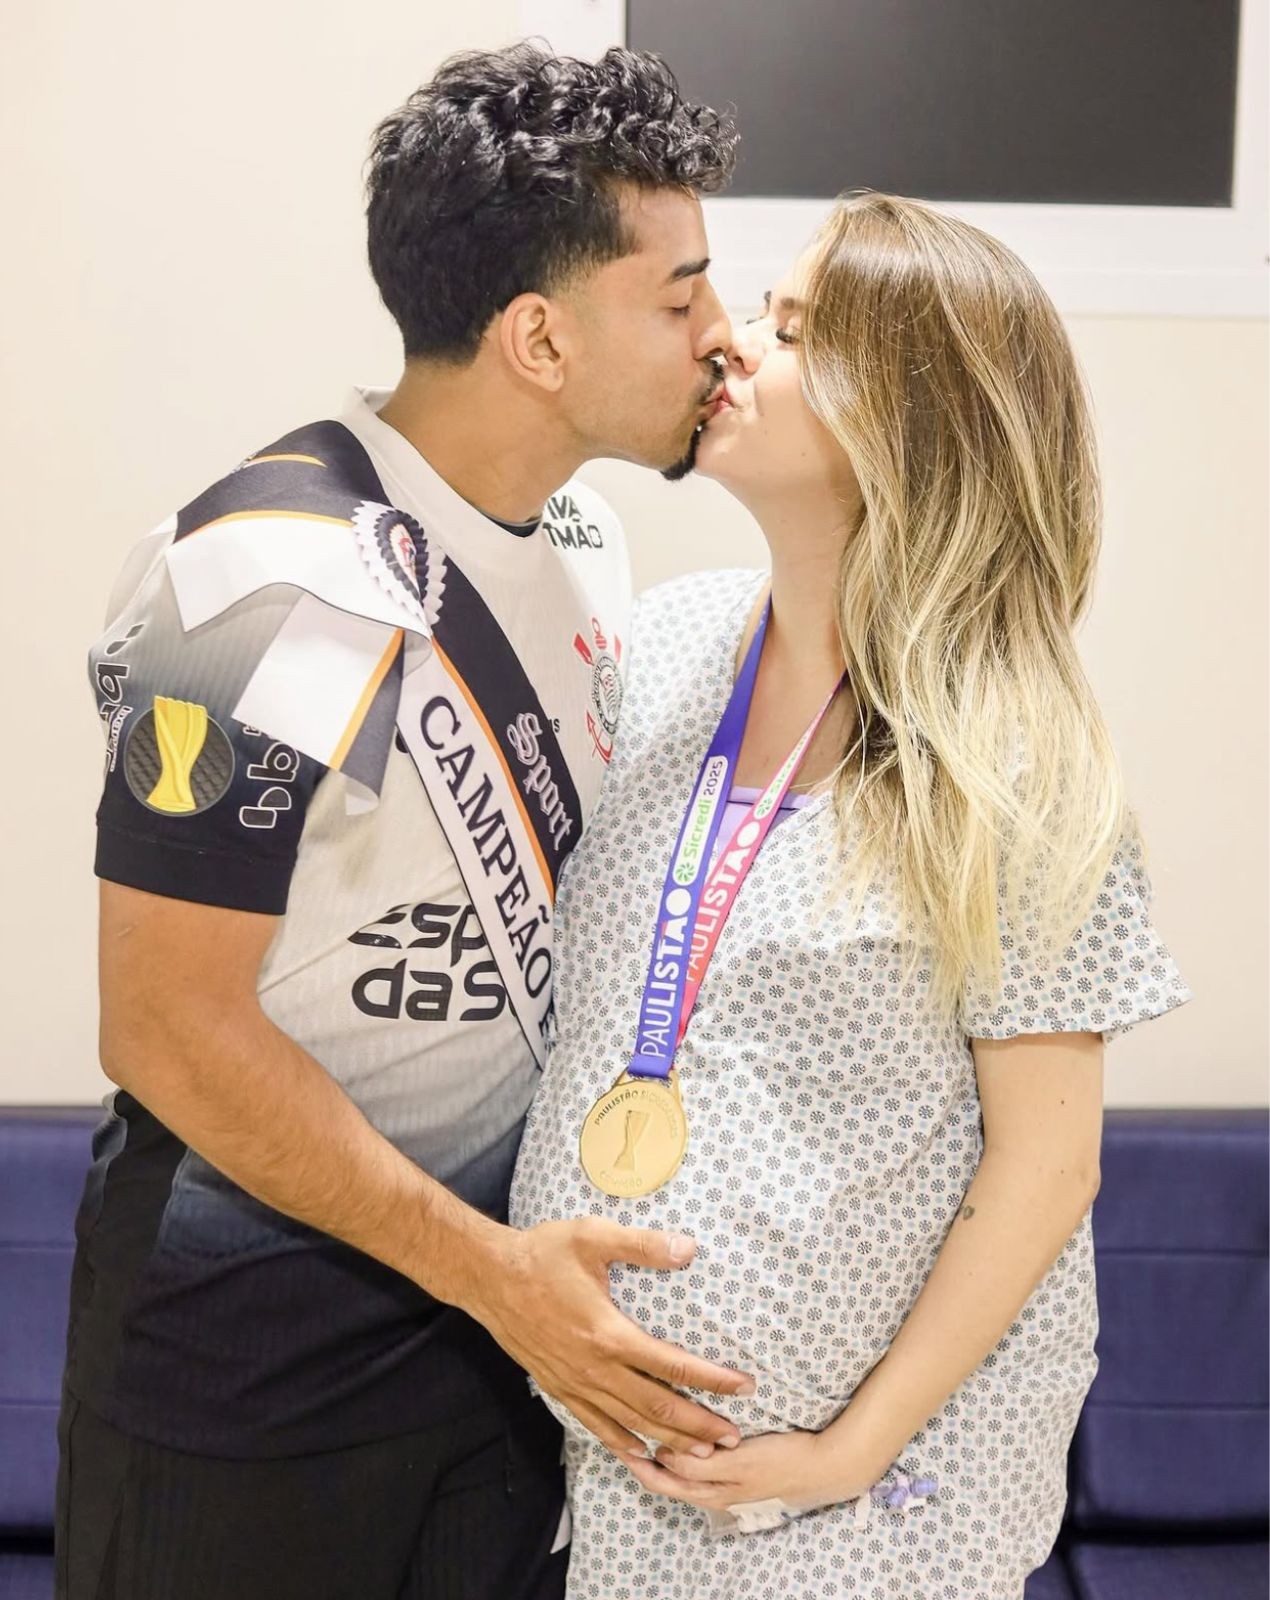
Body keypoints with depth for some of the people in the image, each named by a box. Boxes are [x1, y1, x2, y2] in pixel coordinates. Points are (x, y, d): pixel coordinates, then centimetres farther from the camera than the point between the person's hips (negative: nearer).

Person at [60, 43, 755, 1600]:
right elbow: (167, 1025, -21)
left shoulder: (584, 537, 1)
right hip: (258, 1342, -7)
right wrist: (486, 1266, -20)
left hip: (506, 1262, 7)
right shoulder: (276, 593, -25)